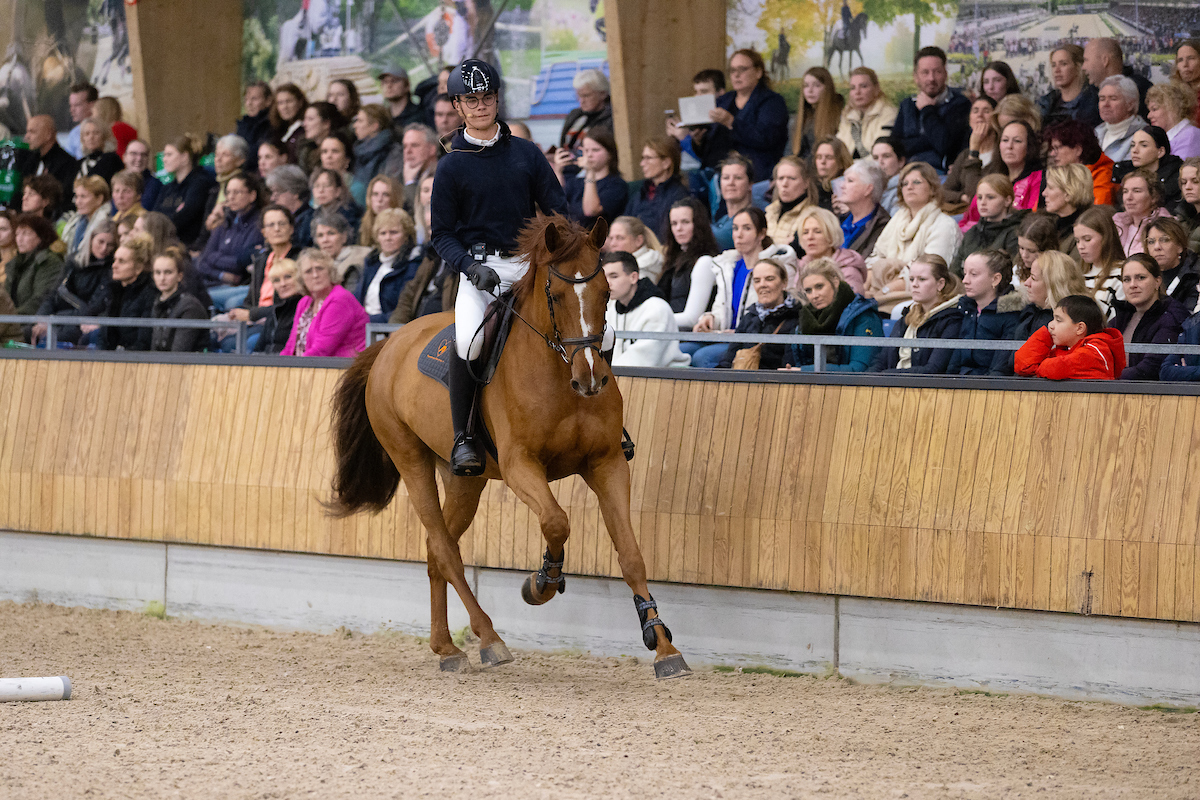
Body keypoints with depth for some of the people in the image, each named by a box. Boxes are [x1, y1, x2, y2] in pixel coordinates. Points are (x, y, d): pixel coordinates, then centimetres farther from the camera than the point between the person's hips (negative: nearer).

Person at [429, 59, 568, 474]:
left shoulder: (527, 153, 12)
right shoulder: (451, 166, 5)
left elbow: (558, 212, 10)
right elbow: (442, 233, 4)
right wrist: (472, 267, -14)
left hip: (530, 264, 3)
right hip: (480, 266, -3)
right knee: (468, 338, -32)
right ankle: (463, 436, -19)